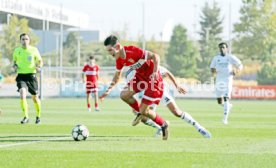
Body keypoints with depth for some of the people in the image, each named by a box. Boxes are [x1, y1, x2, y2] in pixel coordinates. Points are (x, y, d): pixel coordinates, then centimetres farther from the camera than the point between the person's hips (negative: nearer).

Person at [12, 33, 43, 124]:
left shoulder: (34, 50, 0)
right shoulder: (17, 51, 5)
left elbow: (40, 61, 8)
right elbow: (14, 61, 20)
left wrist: (39, 67, -14)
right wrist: (14, 66, -3)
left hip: (31, 75, 0)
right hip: (21, 76, 0)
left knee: (35, 98, 8)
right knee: (22, 94, -23)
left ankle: (38, 116, 32)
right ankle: (25, 117, -17)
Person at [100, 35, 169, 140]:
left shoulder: (133, 51, -29)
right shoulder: (119, 59, -3)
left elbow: (155, 56, -25)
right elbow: (117, 75, 14)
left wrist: (155, 72, -37)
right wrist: (108, 90, 7)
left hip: (153, 79, -8)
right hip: (140, 77, 8)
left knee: (144, 111, -9)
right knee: (124, 95, -11)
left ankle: (164, 125, 16)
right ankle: (140, 112, 16)